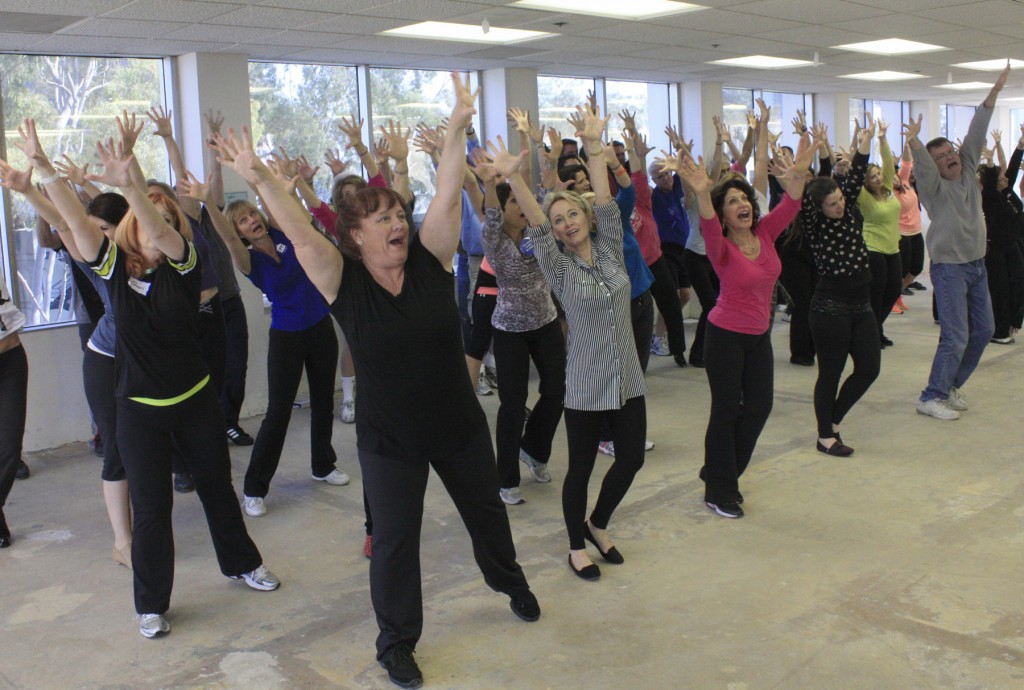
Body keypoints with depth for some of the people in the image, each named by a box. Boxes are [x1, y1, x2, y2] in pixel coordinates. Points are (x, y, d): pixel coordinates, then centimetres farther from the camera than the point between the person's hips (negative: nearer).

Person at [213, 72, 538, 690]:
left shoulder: (430, 259, -8)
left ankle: (511, 582, 53)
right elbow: (301, 235, -27)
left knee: (486, 509, 23)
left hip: (460, 424, 3)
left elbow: (448, 197, -17)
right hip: (390, 439, -2)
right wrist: (261, 180, -40)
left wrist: (457, 128, -26)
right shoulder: (343, 281, -13)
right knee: (395, 539, 7)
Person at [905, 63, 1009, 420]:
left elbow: (976, 133, 3)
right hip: (950, 268, -8)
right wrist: (914, 142, -50)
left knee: (984, 330, 12)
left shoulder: (967, 172, 6)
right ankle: (931, 398, -1)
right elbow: (921, 165, -30)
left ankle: (952, 386, 24)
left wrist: (995, 90, 0)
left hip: (977, 265, 8)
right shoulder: (934, 186, -10)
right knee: (956, 337, -10)